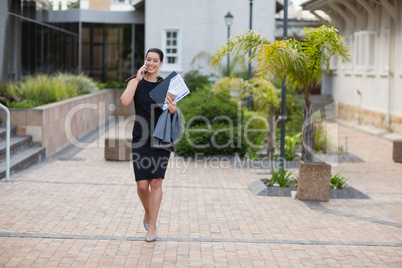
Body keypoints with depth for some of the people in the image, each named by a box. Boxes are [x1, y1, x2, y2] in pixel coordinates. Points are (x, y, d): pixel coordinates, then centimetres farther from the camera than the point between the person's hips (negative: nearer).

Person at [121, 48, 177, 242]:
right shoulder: (136, 82, 1)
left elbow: (172, 112, 10)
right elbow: (125, 101, -18)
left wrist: (173, 110, -13)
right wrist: (138, 79, -16)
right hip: (141, 139, -1)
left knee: (156, 182, -3)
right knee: (142, 185, -2)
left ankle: (152, 226, 9)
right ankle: (148, 213, 29)